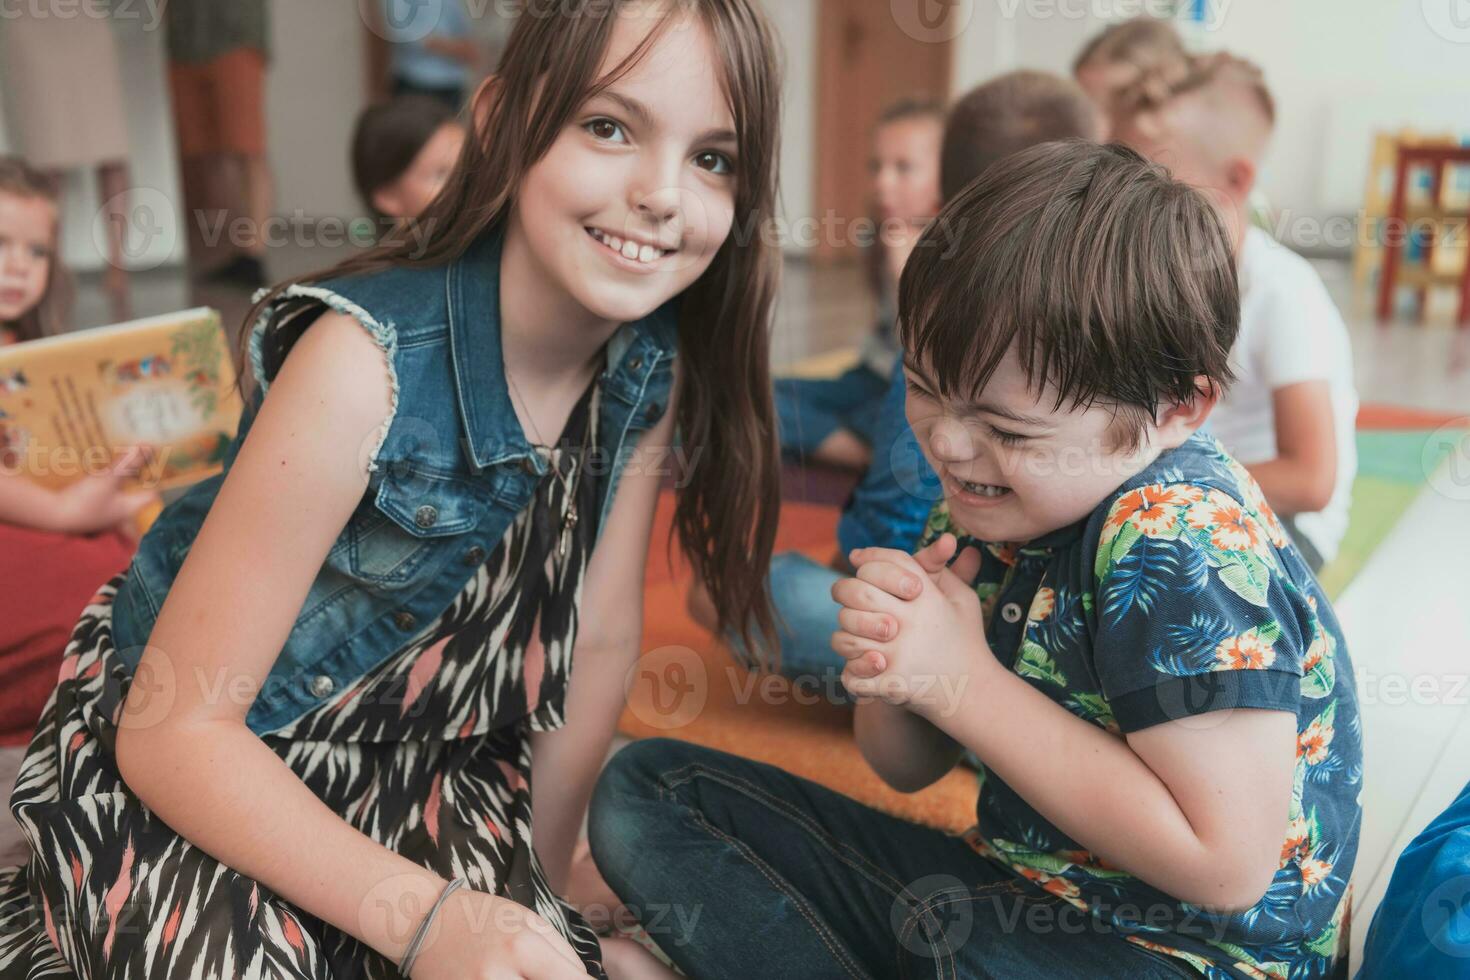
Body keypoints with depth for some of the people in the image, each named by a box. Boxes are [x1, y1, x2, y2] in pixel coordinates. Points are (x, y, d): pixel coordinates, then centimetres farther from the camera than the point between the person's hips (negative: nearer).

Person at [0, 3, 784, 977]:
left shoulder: (653, 369, -12)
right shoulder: (372, 360, -29)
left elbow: (600, 641, -3)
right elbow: (172, 729, -25)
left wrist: (534, 892, 3)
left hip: (414, 769, 4)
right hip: (180, 772, -3)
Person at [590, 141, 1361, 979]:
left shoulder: (1183, 542, -23)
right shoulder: (986, 511, -1)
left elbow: (1225, 865, -26)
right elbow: (908, 767, 8)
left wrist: (966, 681, -24)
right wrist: (891, 667, -17)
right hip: (1007, 892, 8)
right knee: (645, 790, 3)